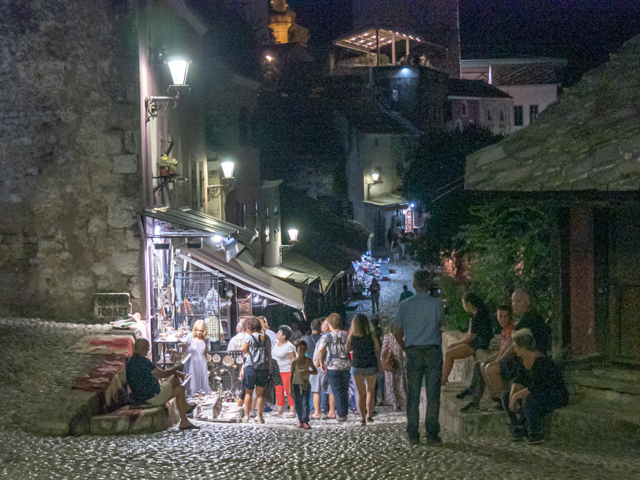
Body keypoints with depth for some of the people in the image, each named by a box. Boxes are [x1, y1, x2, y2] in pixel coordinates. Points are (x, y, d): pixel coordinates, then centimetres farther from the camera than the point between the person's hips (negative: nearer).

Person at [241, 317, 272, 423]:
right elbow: (269, 354, 10)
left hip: (251, 367, -3)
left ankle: (246, 416, 4)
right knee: (260, 393, 7)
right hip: (264, 368, 3)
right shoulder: (266, 338, 7)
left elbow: (244, 351, 4)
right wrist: (269, 368, 16)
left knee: (248, 392, 6)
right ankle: (259, 416, 5)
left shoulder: (250, 338, -5)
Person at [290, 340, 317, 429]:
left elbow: (315, 371, 2)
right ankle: (300, 420, 22)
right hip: (297, 385, 0)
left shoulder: (308, 360, 0)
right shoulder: (294, 362, -4)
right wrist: (290, 388, -5)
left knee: (305, 402, -11)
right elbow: (291, 375, -2)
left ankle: (305, 421, -14)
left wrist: (306, 372, -17)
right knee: (298, 404, 5)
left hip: (306, 385, 0)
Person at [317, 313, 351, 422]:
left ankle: (342, 415, 1)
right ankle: (344, 412, 21)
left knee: (337, 391, 3)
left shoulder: (329, 336, -6)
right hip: (346, 366, 3)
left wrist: (321, 363, 2)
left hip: (333, 366, -3)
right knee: (344, 390, 15)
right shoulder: (346, 334, 2)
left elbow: (321, 351, -12)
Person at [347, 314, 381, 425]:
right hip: (371, 365, 0)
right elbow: (377, 349, 2)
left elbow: (348, 349, 4)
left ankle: (362, 417, 5)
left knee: (360, 393, 11)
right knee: (370, 391, 18)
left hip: (357, 365, 0)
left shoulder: (352, 335, -8)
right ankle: (369, 415, 9)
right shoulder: (371, 335, -8)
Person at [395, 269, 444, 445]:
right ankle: (432, 434, -1)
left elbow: (398, 334, 7)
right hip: (433, 350, -1)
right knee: (433, 394, 1)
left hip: (413, 353, 2)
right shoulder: (436, 303, -4)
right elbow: (440, 324, 7)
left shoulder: (404, 305, 1)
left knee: (412, 395, 6)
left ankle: (413, 435, 6)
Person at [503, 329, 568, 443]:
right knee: (506, 396, 1)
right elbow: (520, 380, 4)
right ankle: (519, 429, -7)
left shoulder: (541, 362, -28)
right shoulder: (523, 359, 0)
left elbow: (537, 387, -33)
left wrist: (517, 395, -27)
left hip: (557, 397, -10)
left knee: (529, 400, -37)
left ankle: (536, 434, -24)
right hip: (541, 395, 10)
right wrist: (513, 394, -13)